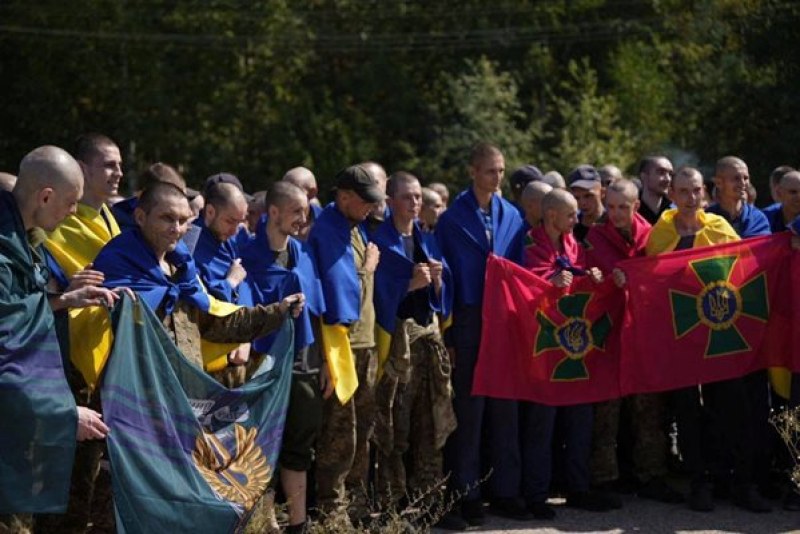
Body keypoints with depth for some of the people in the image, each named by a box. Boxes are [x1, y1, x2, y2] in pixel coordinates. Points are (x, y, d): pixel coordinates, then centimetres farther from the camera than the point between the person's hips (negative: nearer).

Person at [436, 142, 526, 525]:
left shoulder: (512, 216, 8)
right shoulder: (452, 219, -3)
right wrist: (447, 336, -9)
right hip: (468, 323, -3)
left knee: (504, 408, 7)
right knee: (468, 410, 1)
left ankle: (505, 491, 14)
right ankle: (467, 494, 8)